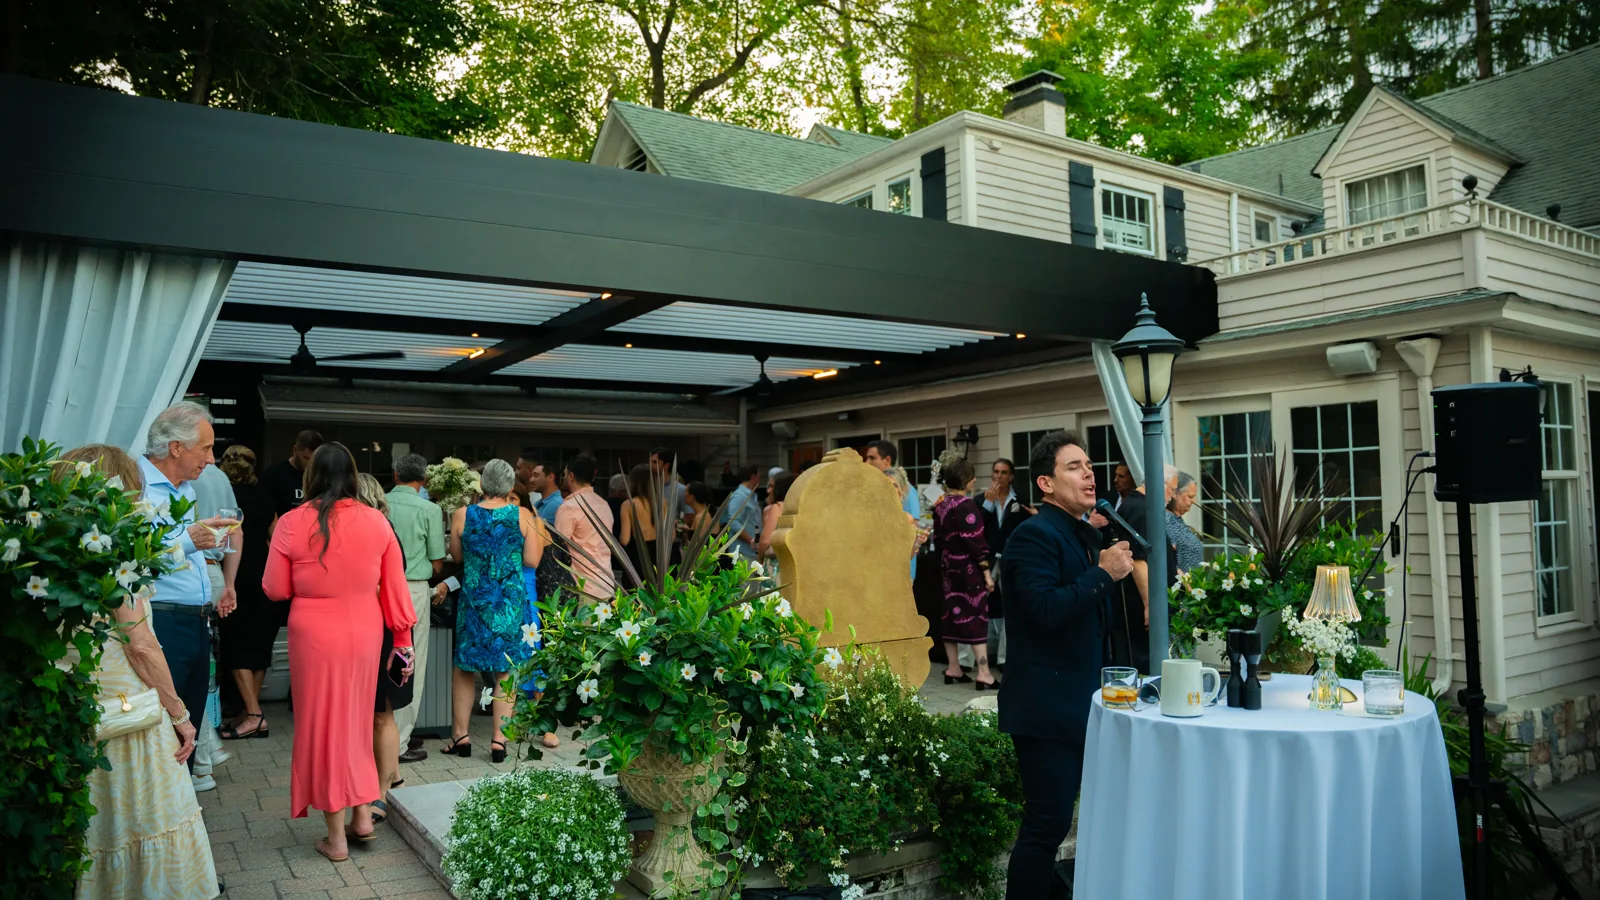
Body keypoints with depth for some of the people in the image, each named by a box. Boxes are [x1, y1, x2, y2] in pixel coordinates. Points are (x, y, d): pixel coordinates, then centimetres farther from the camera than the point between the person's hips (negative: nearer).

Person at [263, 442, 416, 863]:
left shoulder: (292, 523, -10)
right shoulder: (376, 521, -5)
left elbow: (275, 590, -3)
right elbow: (395, 588, 0)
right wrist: (403, 637, 9)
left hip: (315, 636, -2)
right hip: (365, 634, 2)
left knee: (323, 724, 10)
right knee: (356, 721, 20)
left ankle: (337, 836, 18)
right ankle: (363, 815, 22)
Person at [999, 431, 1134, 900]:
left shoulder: (1087, 534, 14)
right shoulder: (1034, 534, -16)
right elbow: (1045, 610, -28)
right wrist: (1104, 574, -24)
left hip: (1078, 702, 9)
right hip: (1046, 705, -9)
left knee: (1051, 821, 19)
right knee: (1047, 825, -5)